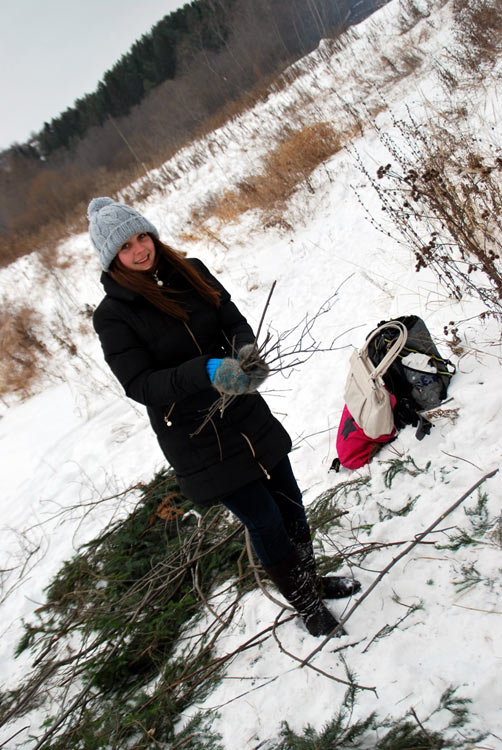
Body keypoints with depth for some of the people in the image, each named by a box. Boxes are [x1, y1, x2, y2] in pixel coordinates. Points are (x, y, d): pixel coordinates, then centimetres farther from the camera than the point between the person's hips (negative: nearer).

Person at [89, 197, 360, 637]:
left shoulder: (190, 272, 1)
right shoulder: (113, 315, -13)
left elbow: (234, 321, 0)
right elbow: (140, 385, -20)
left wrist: (245, 349, -24)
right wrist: (206, 371, -36)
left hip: (246, 414, 5)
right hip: (196, 439, -5)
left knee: (290, 502, 15)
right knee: (265, 520, 3)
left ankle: (311, 580, 41)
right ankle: (304, 601, 29)